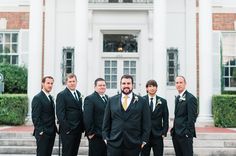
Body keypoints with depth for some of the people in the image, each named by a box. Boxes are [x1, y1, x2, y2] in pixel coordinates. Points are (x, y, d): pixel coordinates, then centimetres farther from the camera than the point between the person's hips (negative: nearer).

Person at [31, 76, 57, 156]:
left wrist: (54, 128, 10)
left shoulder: (50, 97, 14)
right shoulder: (37, 98, -11)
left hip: (51, 132, 8)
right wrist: (40, 131, -18)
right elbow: (35, 117, -15)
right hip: (42, 133, -8)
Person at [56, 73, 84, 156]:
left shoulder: (78, 94, 14)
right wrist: (66, 128, -18)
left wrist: (82, 126, 10)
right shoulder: (61, 95, -9)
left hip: (78, 130, 7)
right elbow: (60, 114, -14)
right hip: (68, 130, -7)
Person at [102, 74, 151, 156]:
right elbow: (106, 121, 10)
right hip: (114, 143, 1)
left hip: (133, 144, -1)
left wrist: (144, 140, -2)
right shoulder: (112, 100, 8)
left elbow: (146, 123, 3)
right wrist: (105, 137, 4)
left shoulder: (141, 101, 3)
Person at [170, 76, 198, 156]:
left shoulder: (190, 98, -11)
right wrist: (174, 129, 11)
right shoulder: (177, 98, 15)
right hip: (176, 134, 8)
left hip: (185, 134, -8)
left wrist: (188, 133, -18)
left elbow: (192, 117, -15)